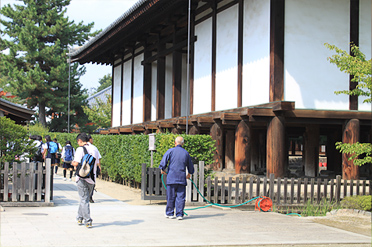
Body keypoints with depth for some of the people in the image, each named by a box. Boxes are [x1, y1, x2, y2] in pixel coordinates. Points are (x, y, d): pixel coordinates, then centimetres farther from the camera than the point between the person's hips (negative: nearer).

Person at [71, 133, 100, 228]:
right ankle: (80, 218, 27)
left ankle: (88, 221, -4)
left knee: (84, 200, -1)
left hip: (82, 178, -5)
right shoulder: (94, 149, 8)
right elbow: (97, 163, 13)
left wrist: (72, 163, 5)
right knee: (85, 199, 18)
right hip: (92, 178, 5)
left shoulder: (80, 149, -9)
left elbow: (76, 163, -16)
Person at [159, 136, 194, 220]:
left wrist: (162, 169, 12)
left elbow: (163, 162, -7)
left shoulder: (171, 151, -1)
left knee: (171, 197, 6)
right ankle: (179, 214, 0)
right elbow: (190, 166, 22)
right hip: (182, 178, 2)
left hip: (171, 178, -2)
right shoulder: (186, 153, 11)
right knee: (180, 197, 3)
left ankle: (169, 213, 15)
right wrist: (189, 174, 40)